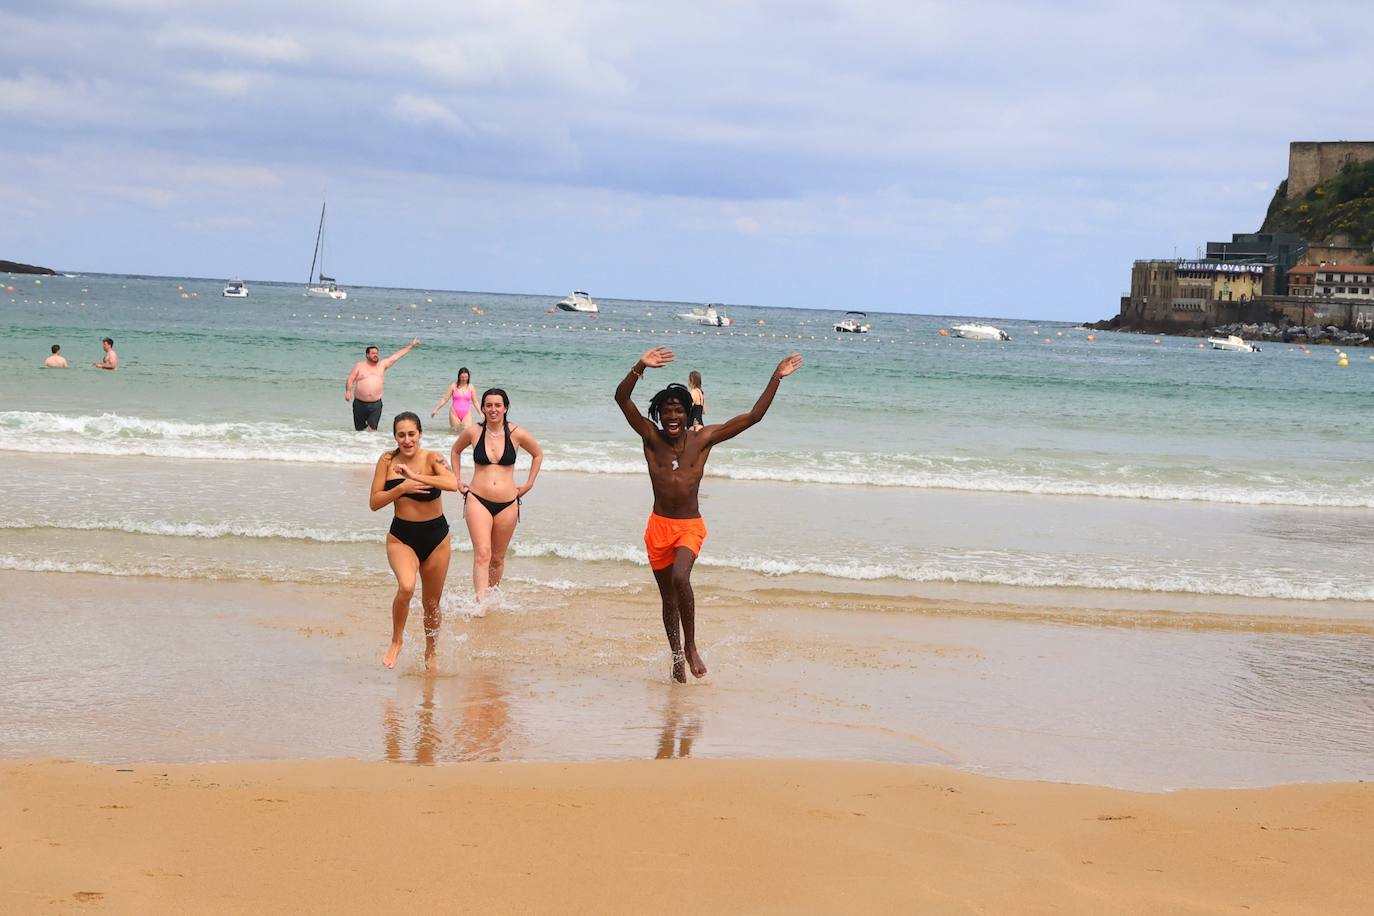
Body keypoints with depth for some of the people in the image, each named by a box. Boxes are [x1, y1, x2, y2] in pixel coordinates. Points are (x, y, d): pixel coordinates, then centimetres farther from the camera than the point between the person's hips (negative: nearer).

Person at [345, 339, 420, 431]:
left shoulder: (382, 365, 11)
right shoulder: (359, 366, 4)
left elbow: (397, 355, 15)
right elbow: (350, 380, 1)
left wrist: (411, 346, 18)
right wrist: (348, 391, -18)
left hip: (376, 404, 1)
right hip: (360, 403, -1)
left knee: (373, 429, -12)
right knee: (359, 430, 7)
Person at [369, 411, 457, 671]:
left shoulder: (431, 458, -12)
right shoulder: (388, 460, -5)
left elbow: (452, 484, -32)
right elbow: (374, 502, -5)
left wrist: (413, 475, -31)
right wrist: (402, 488, -20)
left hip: (435, 536, 0)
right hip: (401, 537, 0)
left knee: (432, 603, 12)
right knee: (406, 587, -28)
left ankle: (430, 652, 37)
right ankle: (396, 642, -5)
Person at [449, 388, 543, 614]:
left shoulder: (516, 434, -2)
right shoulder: (473, 432, -1)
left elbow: (538, 454, 17)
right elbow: (456, 451, 21)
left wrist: (529, 484, 14)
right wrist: (458, 480, 15)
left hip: (507, 503, 1)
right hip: (478, 500, -1)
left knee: (497, 557, 11)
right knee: (482, 553, -17)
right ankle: (480, 602, -24)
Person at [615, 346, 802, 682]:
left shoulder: (703, 439, -3)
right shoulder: (651, 437, -3)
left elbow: (753, 416, -2)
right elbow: (621, 398, -17)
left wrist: (776, 378, -7)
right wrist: (639, 368, -33)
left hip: (691, 526, -2)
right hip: (659, 526, 2)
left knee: (680, 578, -28)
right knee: (668, 597, 12)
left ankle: (690, 647, -11)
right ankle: (677, 658, 30)